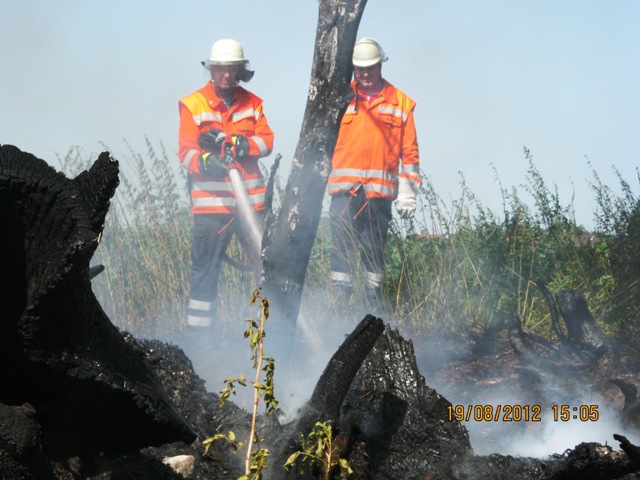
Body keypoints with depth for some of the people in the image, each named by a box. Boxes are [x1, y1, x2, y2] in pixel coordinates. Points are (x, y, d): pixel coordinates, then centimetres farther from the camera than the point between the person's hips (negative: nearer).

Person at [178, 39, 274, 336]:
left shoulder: (252, 104, 14)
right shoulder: (193, 105, 2)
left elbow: (266, 140, 5)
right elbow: (186, 152, -4)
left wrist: (239, 144, -14)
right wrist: (205, 162, -25)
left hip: (250, 199, 3)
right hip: (211, 201, -3)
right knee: (204, 272, 0)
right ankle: (198, 333, 7)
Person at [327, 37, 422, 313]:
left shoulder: (400, 103, 9)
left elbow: (409, 152, 9)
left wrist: (407, 195, 4)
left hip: (380, 191, 1)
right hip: (344, 189, 0)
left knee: (374, 255, 7)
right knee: (342, 251, -7)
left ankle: (377, 314, 14)